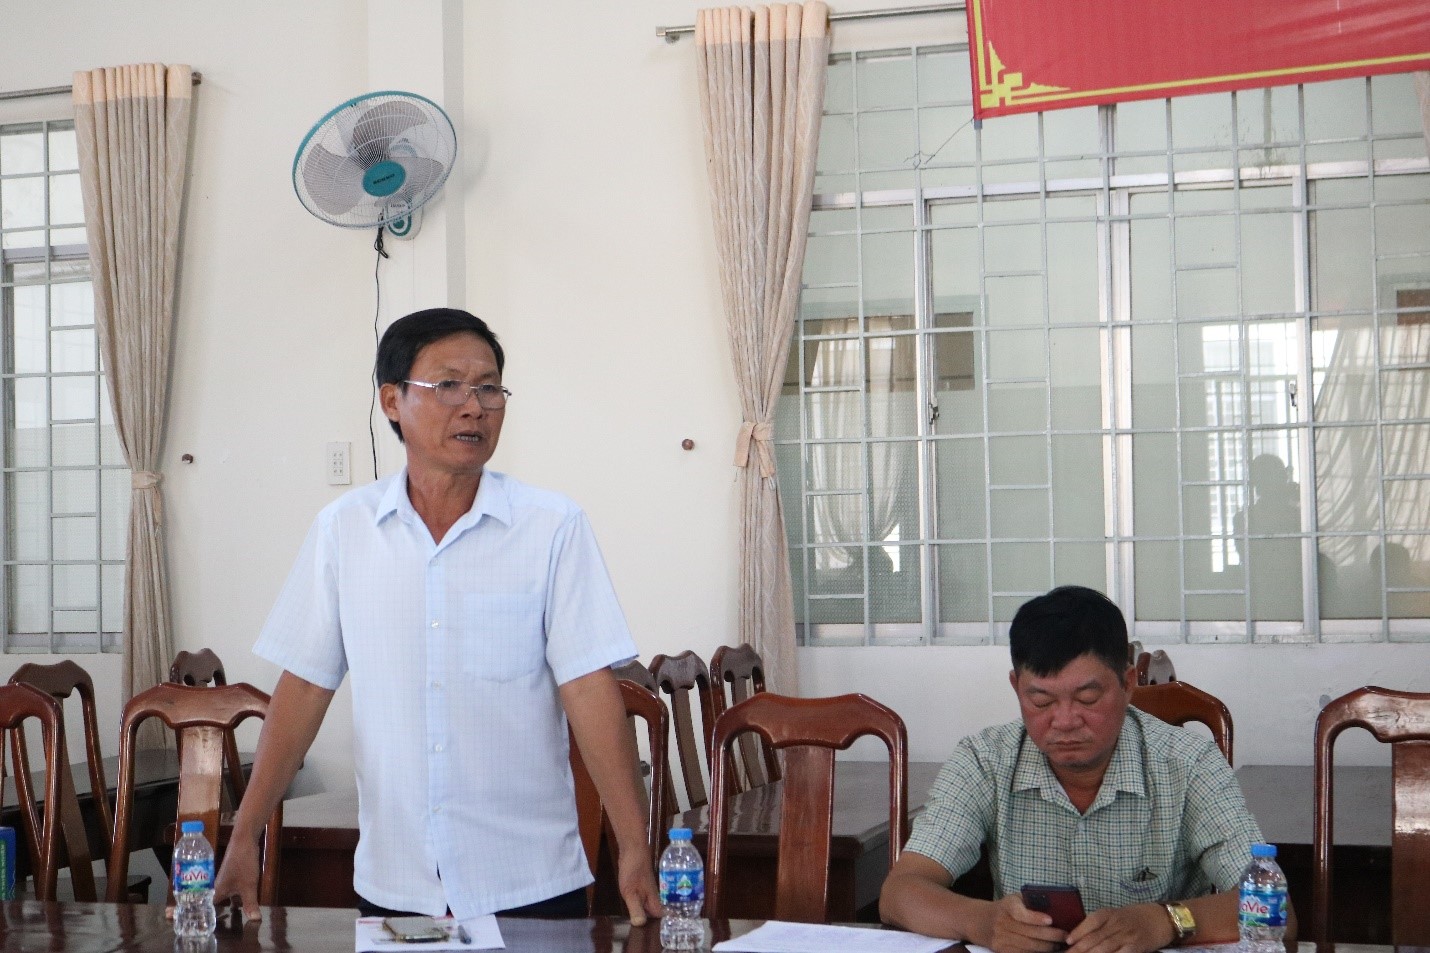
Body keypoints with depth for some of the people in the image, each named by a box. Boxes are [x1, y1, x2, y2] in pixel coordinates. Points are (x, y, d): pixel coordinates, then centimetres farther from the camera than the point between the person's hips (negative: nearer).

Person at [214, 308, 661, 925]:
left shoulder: (554, 527, -7)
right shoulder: (342, 528, 1)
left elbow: (588, 690, -10)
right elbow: (305, 687, 3)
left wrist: (635, 849, -17)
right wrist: (244, 840, -1)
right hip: (390, 885, 2)